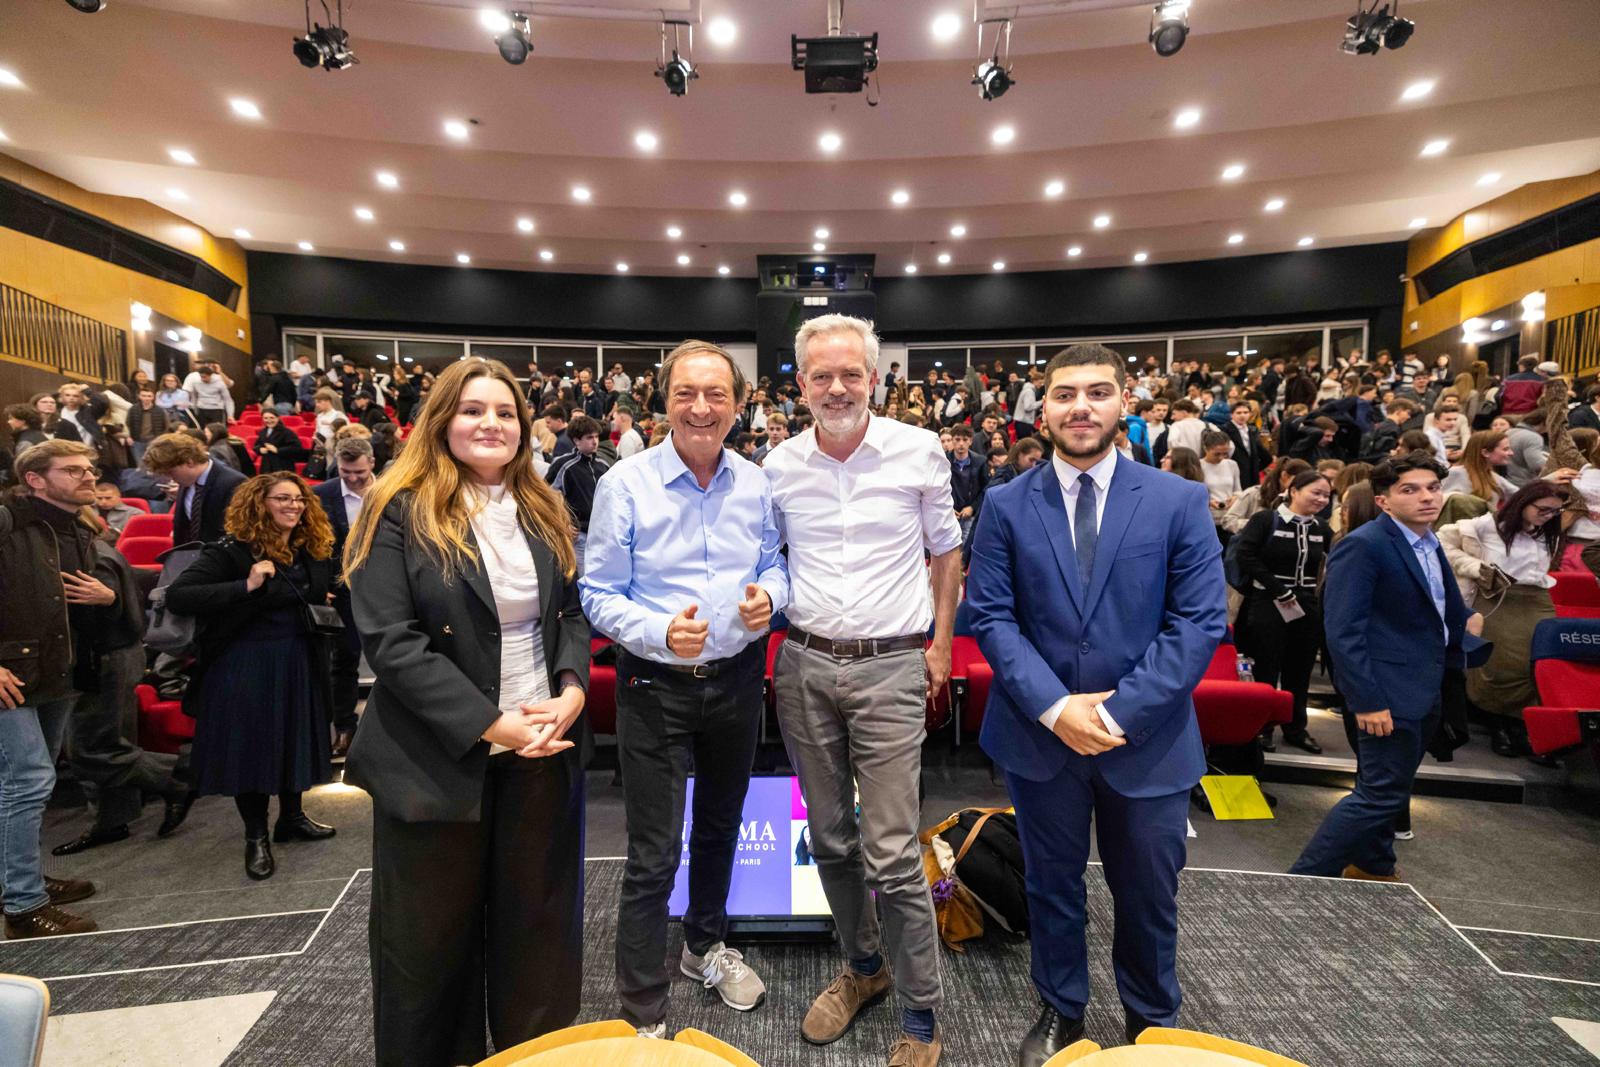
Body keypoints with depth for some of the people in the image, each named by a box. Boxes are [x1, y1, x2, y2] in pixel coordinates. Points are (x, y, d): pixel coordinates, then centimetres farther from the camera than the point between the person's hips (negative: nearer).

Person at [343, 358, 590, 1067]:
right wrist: (491, 724, -19)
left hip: (545, 752, 4)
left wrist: (573, 690, -9)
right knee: (431, 938, 14)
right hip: (440, 759, -4)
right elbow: (391, 642, -15)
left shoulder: (544, 512, 8)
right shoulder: (398, 511, -8)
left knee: (537, 924, 16)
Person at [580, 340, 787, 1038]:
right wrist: (661, 633, -27)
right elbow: (599, 593, -10)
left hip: (738, 679, 4)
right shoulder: (625, 483, -12)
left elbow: (774, 564, 9)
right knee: (654, 855, 3)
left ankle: (706, 945, 49)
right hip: (656, 687, -4)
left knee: (720, 826, 23)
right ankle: (643, 1014, 23)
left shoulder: (755, 483, -1)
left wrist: (768, 595, -14)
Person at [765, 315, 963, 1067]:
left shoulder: (918, 453, -4)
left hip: (892, 668, -3)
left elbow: (945, 550, 7)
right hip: (804, 666, 3)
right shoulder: (780, 466, 1)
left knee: (892, 855, -1)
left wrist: (942, 644, 4)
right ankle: (863, 965, 40)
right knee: (830, 838, 16)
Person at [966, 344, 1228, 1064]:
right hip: (1039, 734, 0)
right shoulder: (1006, 507, -3)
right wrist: (1055, 707, -16)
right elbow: (991, 616, -5)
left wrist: (1121, 711, -16)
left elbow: (1200, 621, -8)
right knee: (1053, 884, 18)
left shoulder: (1180, 502, -4)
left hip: (1148, 737, 0)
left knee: (1148, 893, 18)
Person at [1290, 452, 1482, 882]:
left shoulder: (1429, 544, 11)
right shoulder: (1363, 546, -18)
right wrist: (1367, 701, -24)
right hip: (1389, 693, -9)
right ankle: (1305, 876, 3)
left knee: (1389, 789, 20)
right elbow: (1343, 631, -22)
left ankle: (1372, 868, 36)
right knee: (1382, 794, -6)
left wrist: (1467, 623, 6)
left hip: (1425, 690, 9)